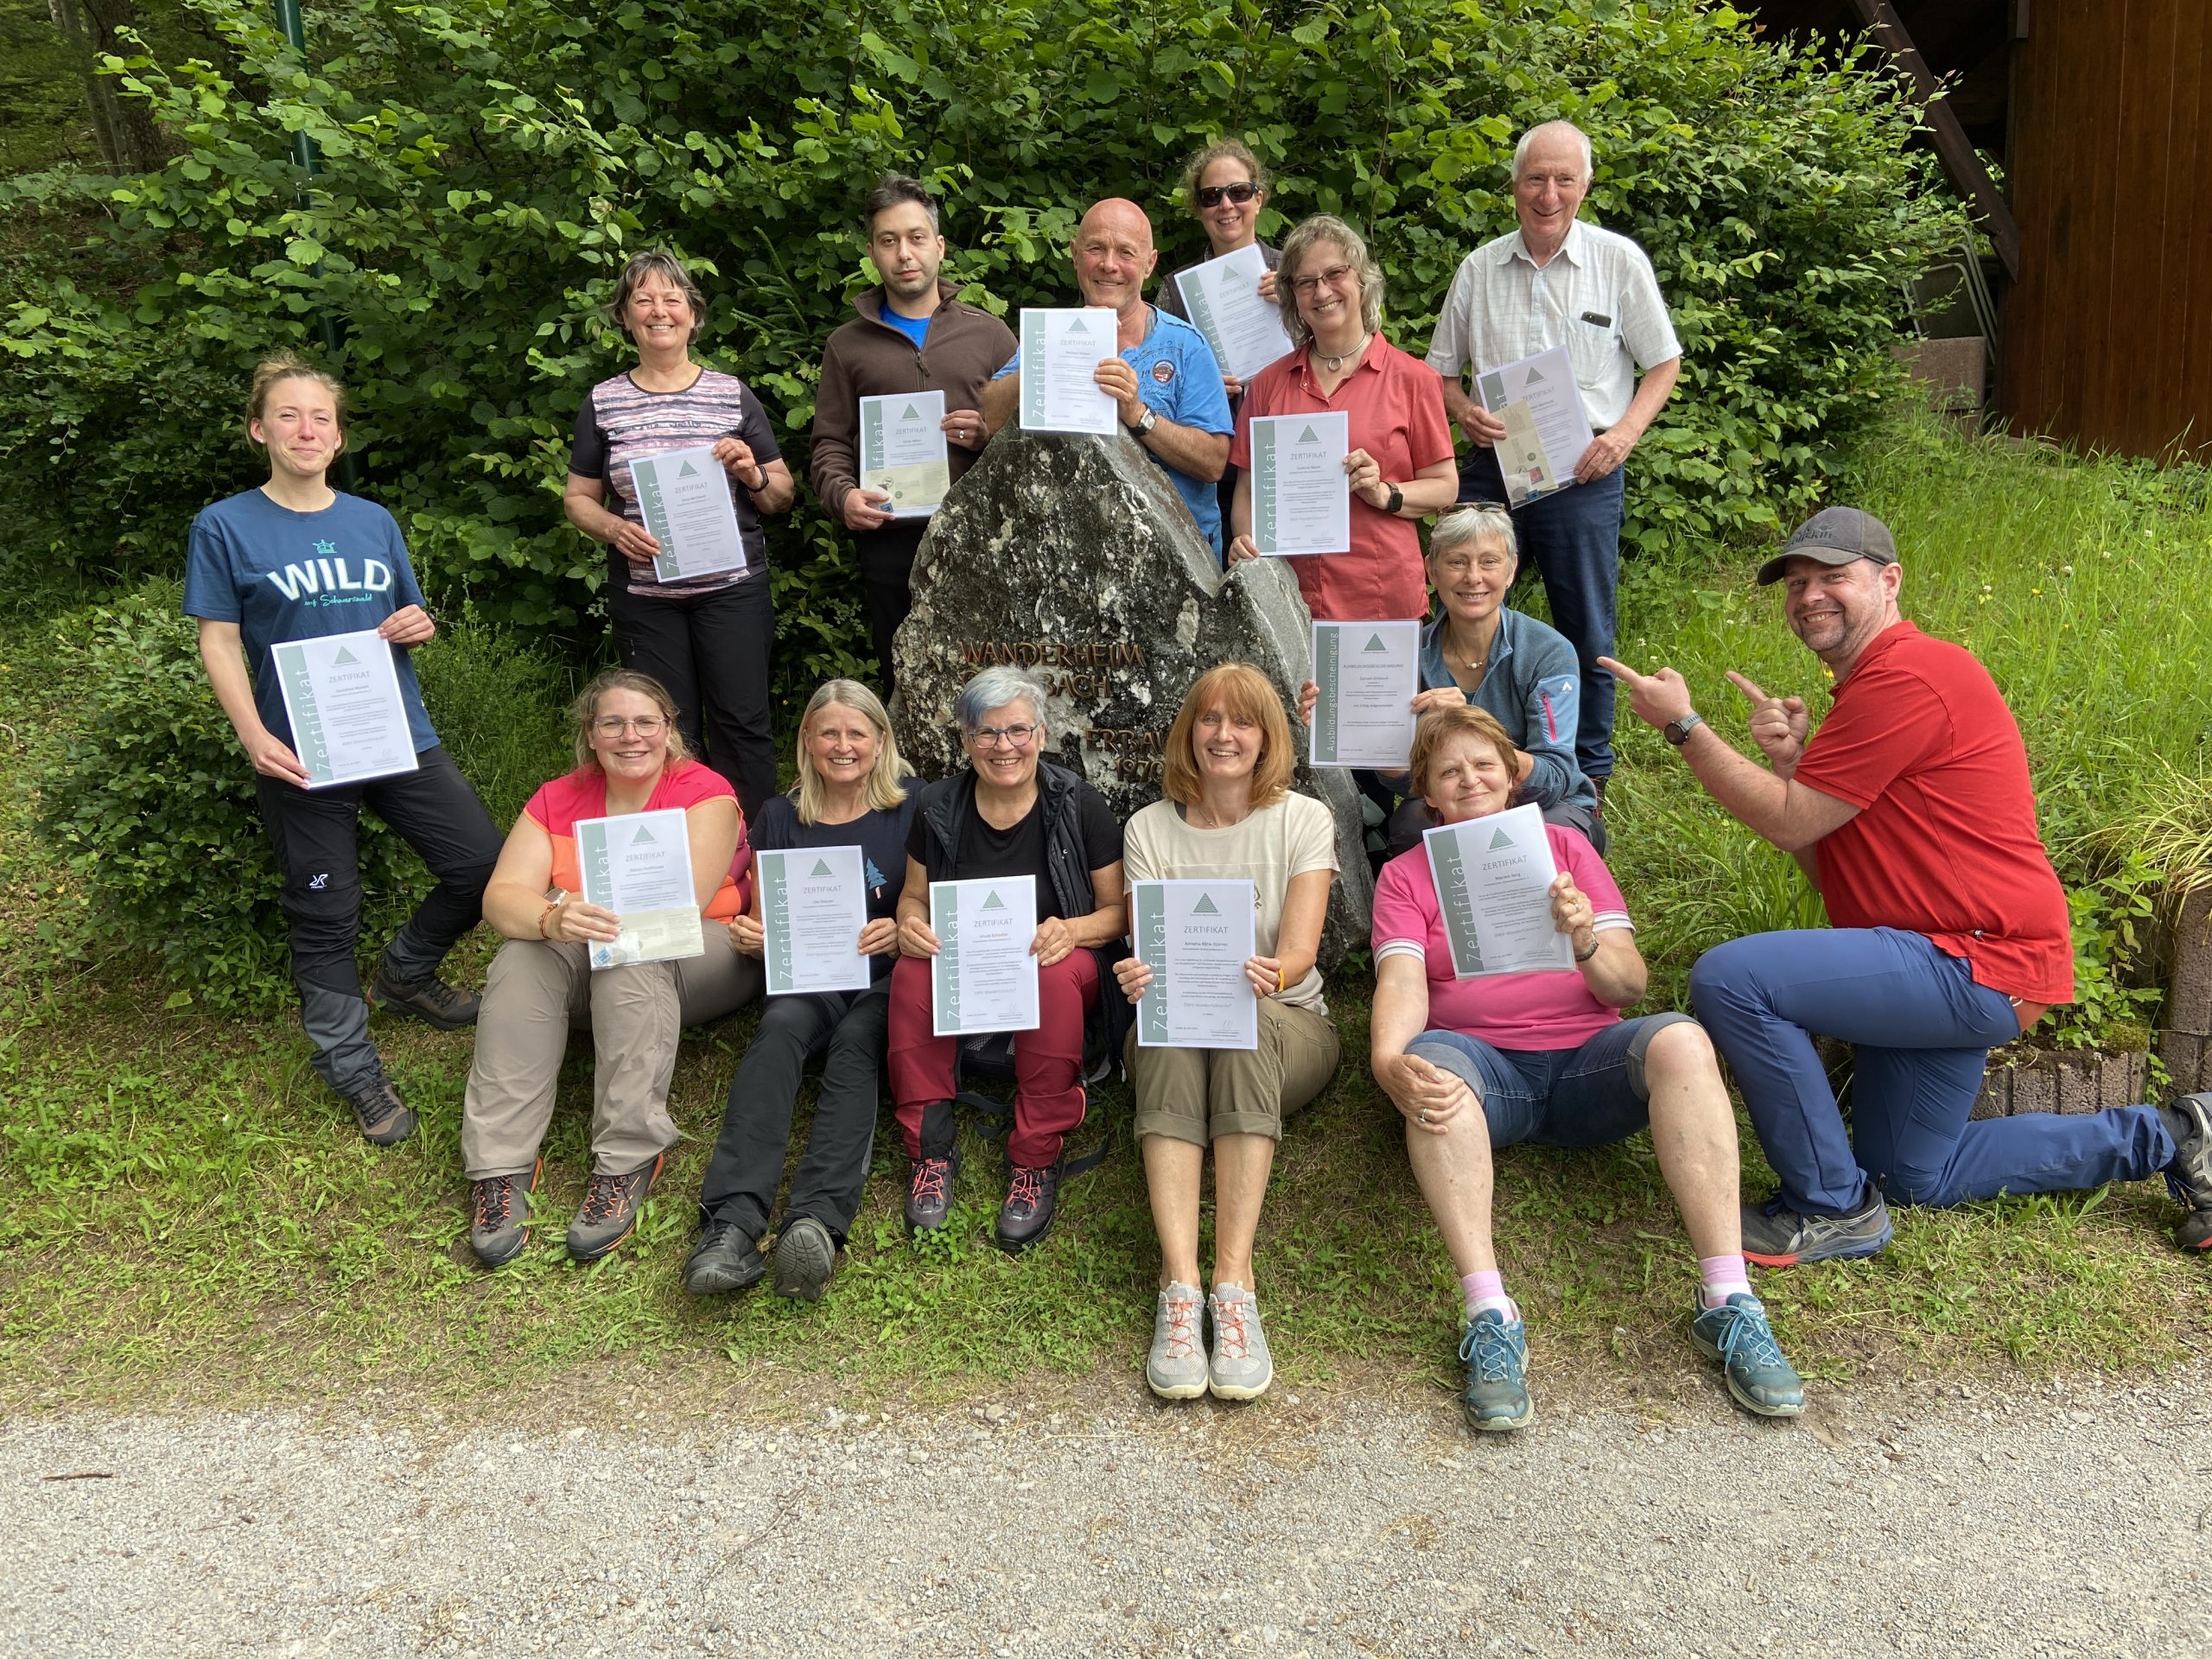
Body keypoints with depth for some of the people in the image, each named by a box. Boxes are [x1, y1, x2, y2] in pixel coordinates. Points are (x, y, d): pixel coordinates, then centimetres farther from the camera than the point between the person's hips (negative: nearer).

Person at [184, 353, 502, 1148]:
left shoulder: (376, 522, 9)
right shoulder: (226, 528, -3)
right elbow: (220, 642, -5)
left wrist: (418, 627, -7)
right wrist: (255, 737, -18)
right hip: (303, 753, -4)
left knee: (483, 867, 1)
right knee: (324, 916, 5)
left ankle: (405, 971, 29)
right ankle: (354, 1073, 19)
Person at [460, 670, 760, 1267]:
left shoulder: (705, 793, -10)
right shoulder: (558, 799, 2)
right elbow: (501, 897, -12)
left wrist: (594, 913, -35)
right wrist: (553, 919, -34)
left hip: (696, 962, -3)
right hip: (588, 972, 4)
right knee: (525, 955, -27)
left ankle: (628, 1161, -35)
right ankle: (500, 1166, -31)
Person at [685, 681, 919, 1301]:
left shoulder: (913, 808, 6)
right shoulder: (781, 819, 13)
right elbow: (766, 923, 18)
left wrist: (903, 931, -16)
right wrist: (751, 936, -5)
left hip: (887, 973, -2)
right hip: (807, 976, 2)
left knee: (856, 1040, -35)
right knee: (780, 1027, -32)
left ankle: (816, 1221, -54)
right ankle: (732, 1222, -49)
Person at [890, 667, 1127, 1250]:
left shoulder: (1078, 805, -6)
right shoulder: (938, 807, 2)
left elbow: (1119, 911, -3)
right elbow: (914, 895, 13)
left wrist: (1073, 930, -25)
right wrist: (908, 922, -13)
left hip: (1051, 960, -2)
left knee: (1056, 979, -38)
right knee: (912, 973, -31)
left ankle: (1036, 1160, -25)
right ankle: (930, 1150, -20)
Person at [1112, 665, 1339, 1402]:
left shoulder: (1304, 820, 3)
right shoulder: (1149, 829, 6)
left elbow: (1298, 954, -8)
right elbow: (1149, 951, -3)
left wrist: (1264, 976, -33)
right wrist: (1143, 975, -29)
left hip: (1285, 1023, 0)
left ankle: (1233, 1282, -44)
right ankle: (1179, 1286, -46)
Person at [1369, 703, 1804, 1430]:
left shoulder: (1564, 846, 18)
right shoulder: (1406, 876, 15)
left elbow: (1629, 985, 8)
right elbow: (1402, 986, -4)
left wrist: (1587, 943, -17)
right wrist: (1391, 1064, -27)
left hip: (1587, 1061, 1)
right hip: (1484, 1068, -1)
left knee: (1680, 1040, -30)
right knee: (1433, 1062, -36)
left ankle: (1727, 1305, -31)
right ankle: (1490, 1318, -40)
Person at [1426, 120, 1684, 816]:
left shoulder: (1619, 260, 2)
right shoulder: (1479, 268, 8)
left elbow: (1663, 362, 6)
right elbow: (1440, 368, 16)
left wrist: (1625, 432, -10)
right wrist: (1463, 411, -6)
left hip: (1583, 472, -2)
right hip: (1491, 466, 2)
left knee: (1587, 633, 5)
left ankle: (1588, 779, 19)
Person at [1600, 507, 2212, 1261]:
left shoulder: (1909, 677, -16)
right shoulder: (1868, 689, 18)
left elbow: (1789, 821, -16)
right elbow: (1825, 865, 13)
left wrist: (1683, 725, -12)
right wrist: (1790, 763, -3)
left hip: (1979, 967, -11)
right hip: (1952, 961, 11)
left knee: (1729, 978, -26)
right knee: (1915, 1176, 20)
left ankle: (1834, 1208, -10)